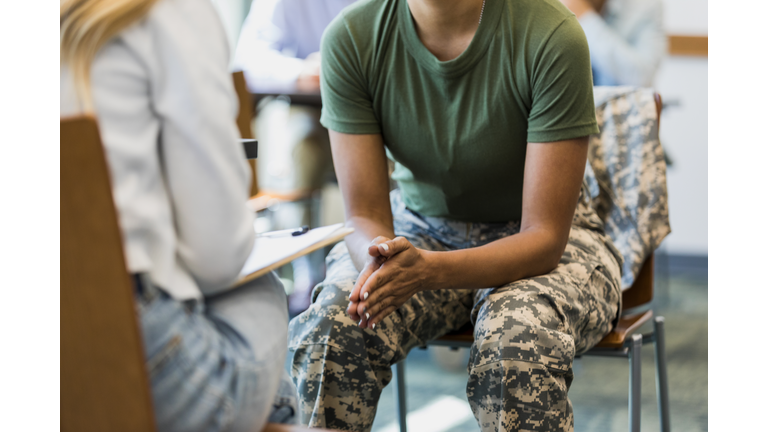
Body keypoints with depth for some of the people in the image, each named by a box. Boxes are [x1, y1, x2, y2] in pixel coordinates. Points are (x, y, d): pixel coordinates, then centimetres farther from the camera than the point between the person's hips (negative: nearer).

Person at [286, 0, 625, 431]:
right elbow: (364, 216, -14)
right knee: (326, 330, -27)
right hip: (421, 224, 3)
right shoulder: (350, 36, -17)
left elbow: (544, 236, -25)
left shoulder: (553, 35, -26)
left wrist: (428, 269, -42)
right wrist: (379, 258, -38)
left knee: (519, 344, -35)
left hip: (548, 244, -2)